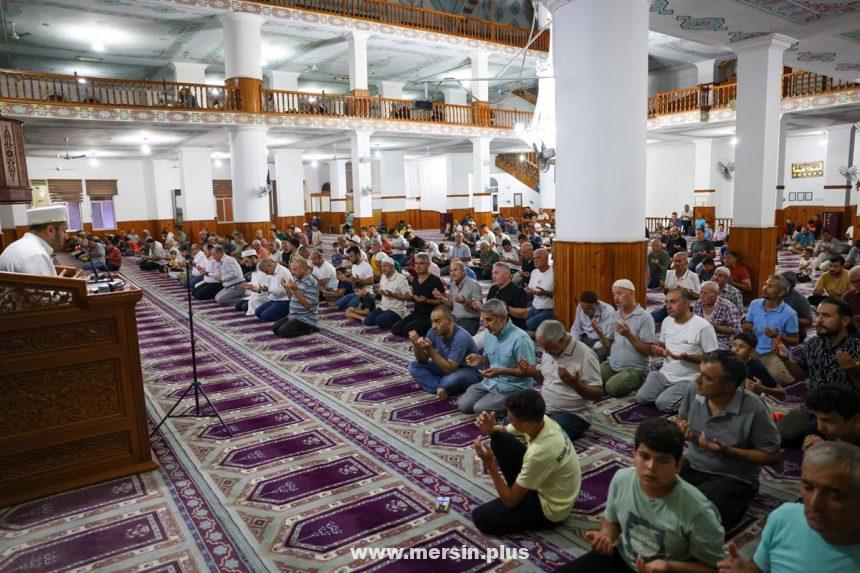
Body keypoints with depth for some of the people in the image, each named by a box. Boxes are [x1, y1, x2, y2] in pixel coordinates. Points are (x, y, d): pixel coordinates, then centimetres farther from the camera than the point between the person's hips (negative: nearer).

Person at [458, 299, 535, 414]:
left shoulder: (520, 338, -21)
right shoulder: (489, 334, 5)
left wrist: (501, 371, -28)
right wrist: (480, 359, -5)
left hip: (513, 387, -7)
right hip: (491, 382, 7)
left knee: (479, 408, -20)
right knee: (463, 405, -5)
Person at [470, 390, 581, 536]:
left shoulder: (540, 452, -39)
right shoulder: (539, 420, -17)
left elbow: (510, 500, -26)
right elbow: (504, 431, 5)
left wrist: (489, 463, -28)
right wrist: (490, 430, -19)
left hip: (550, 508, -7)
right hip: (546, 483, 7)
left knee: (480, 517, -9)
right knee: (499, 439, -3)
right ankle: (521, 489, 11)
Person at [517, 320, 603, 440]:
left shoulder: (585, 356, -18)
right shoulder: (549, 350, 4)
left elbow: (598, 394, -16)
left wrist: (575, 384, -33)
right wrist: (533, 372, -2)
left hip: (572, 414, -6)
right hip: (544, 407, 7)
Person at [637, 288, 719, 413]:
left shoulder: (703, 326, -14)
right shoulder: (667, 321, 7)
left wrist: (686, 357, -25)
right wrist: (660, 351, -4)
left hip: (688, 379, -6)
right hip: (664, 374, 6)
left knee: (662, 403, -24)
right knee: (641, 397, -13)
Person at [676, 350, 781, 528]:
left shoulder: (754, 410, -19)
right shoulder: (693, 389, -4)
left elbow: (772, 456, -9)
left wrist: (729, 451, -21)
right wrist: (684, 432, -8)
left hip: (731, 479, -4)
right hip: (690, 465, 5)